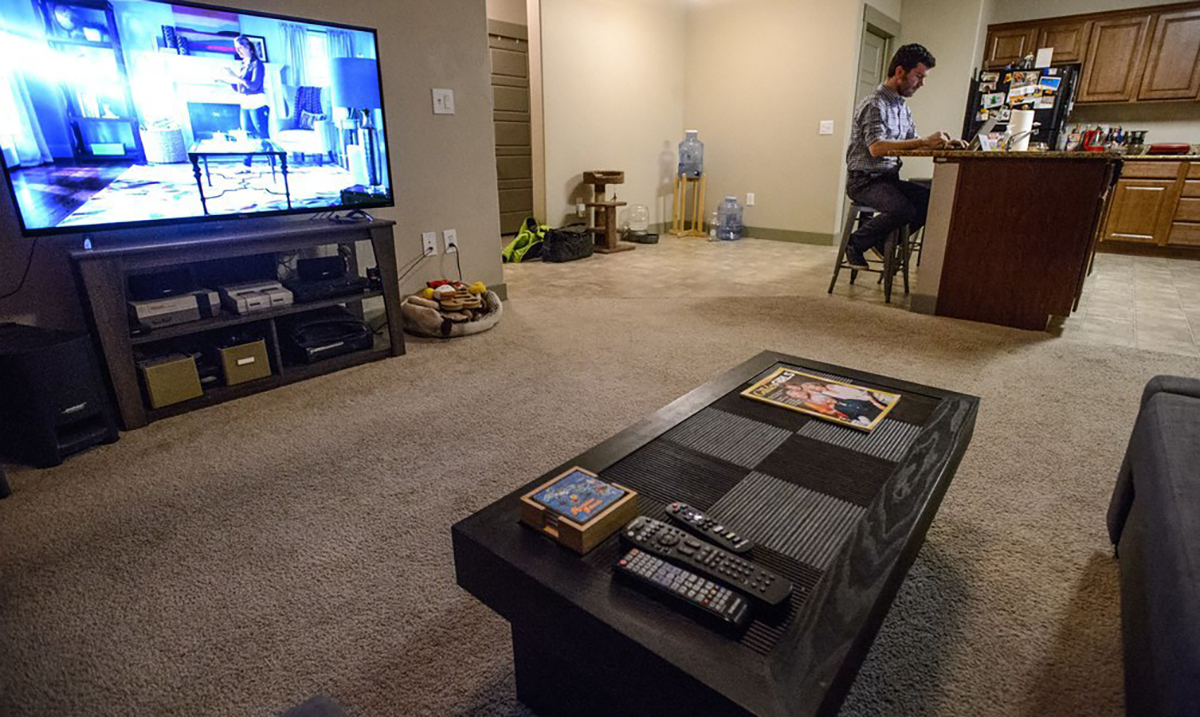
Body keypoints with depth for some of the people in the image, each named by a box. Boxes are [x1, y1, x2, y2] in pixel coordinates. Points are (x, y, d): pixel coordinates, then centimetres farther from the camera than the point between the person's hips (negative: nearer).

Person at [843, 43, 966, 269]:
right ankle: (856, 243, -8)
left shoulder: (903, 109, 16)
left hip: (889, 178, 8)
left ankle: (884, 242, 5)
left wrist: (943, 145, -2)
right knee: (904, 209, -31)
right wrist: (925, 142, -28)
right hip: (864, 180, -8)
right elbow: (876, 148, -25)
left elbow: (913, 145, 16)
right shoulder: (874, 105, -12)